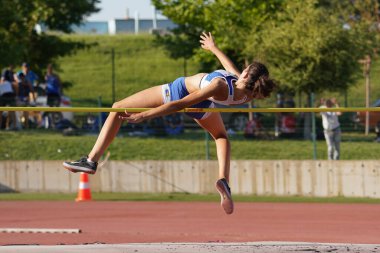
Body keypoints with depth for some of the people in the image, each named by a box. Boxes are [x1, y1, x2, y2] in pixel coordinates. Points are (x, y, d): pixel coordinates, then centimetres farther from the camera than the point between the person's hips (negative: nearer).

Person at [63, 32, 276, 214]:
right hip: (202, 108, 5)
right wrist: (214, 48, 17)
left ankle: (92, 160, 10)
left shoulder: (219, 87, -44)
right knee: (221, 136, 36)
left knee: (117, 109, 9)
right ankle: (224, 181, 10)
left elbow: (180, 105, -40)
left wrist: (143, 115, -37)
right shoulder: (247, 93, -24)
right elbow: (232, 69, -1)